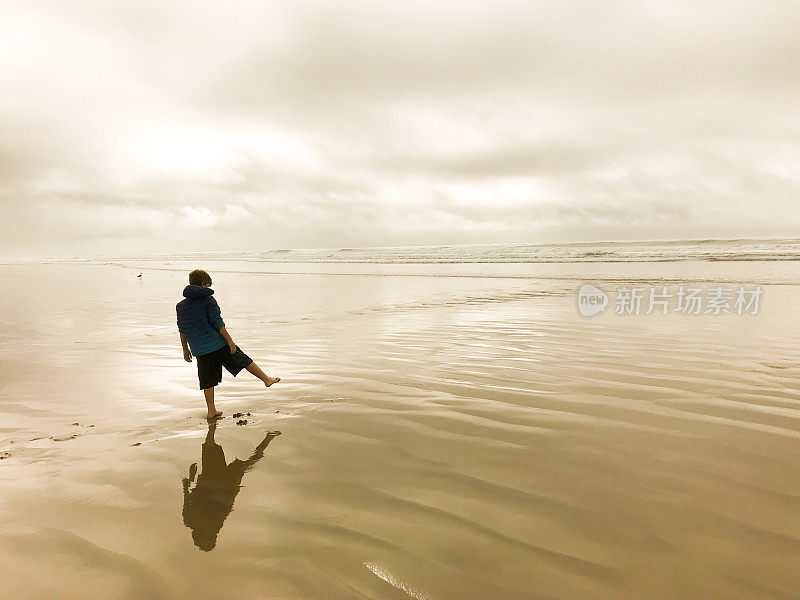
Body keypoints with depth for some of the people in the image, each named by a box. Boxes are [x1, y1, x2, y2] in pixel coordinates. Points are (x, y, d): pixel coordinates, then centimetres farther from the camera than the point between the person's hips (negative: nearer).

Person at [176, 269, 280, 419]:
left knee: (207, 380, 11)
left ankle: (211, 410, 16)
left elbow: (182, 330, 14)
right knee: (244, 360, 11)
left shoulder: (181, 306, 10)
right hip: (219, 343, -5)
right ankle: (267, 379, 21)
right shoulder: (208, 299, -7)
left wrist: (185, 349, 21)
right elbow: (217, 323, -12)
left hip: (200, 349, 5)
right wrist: (230, 341, -10)